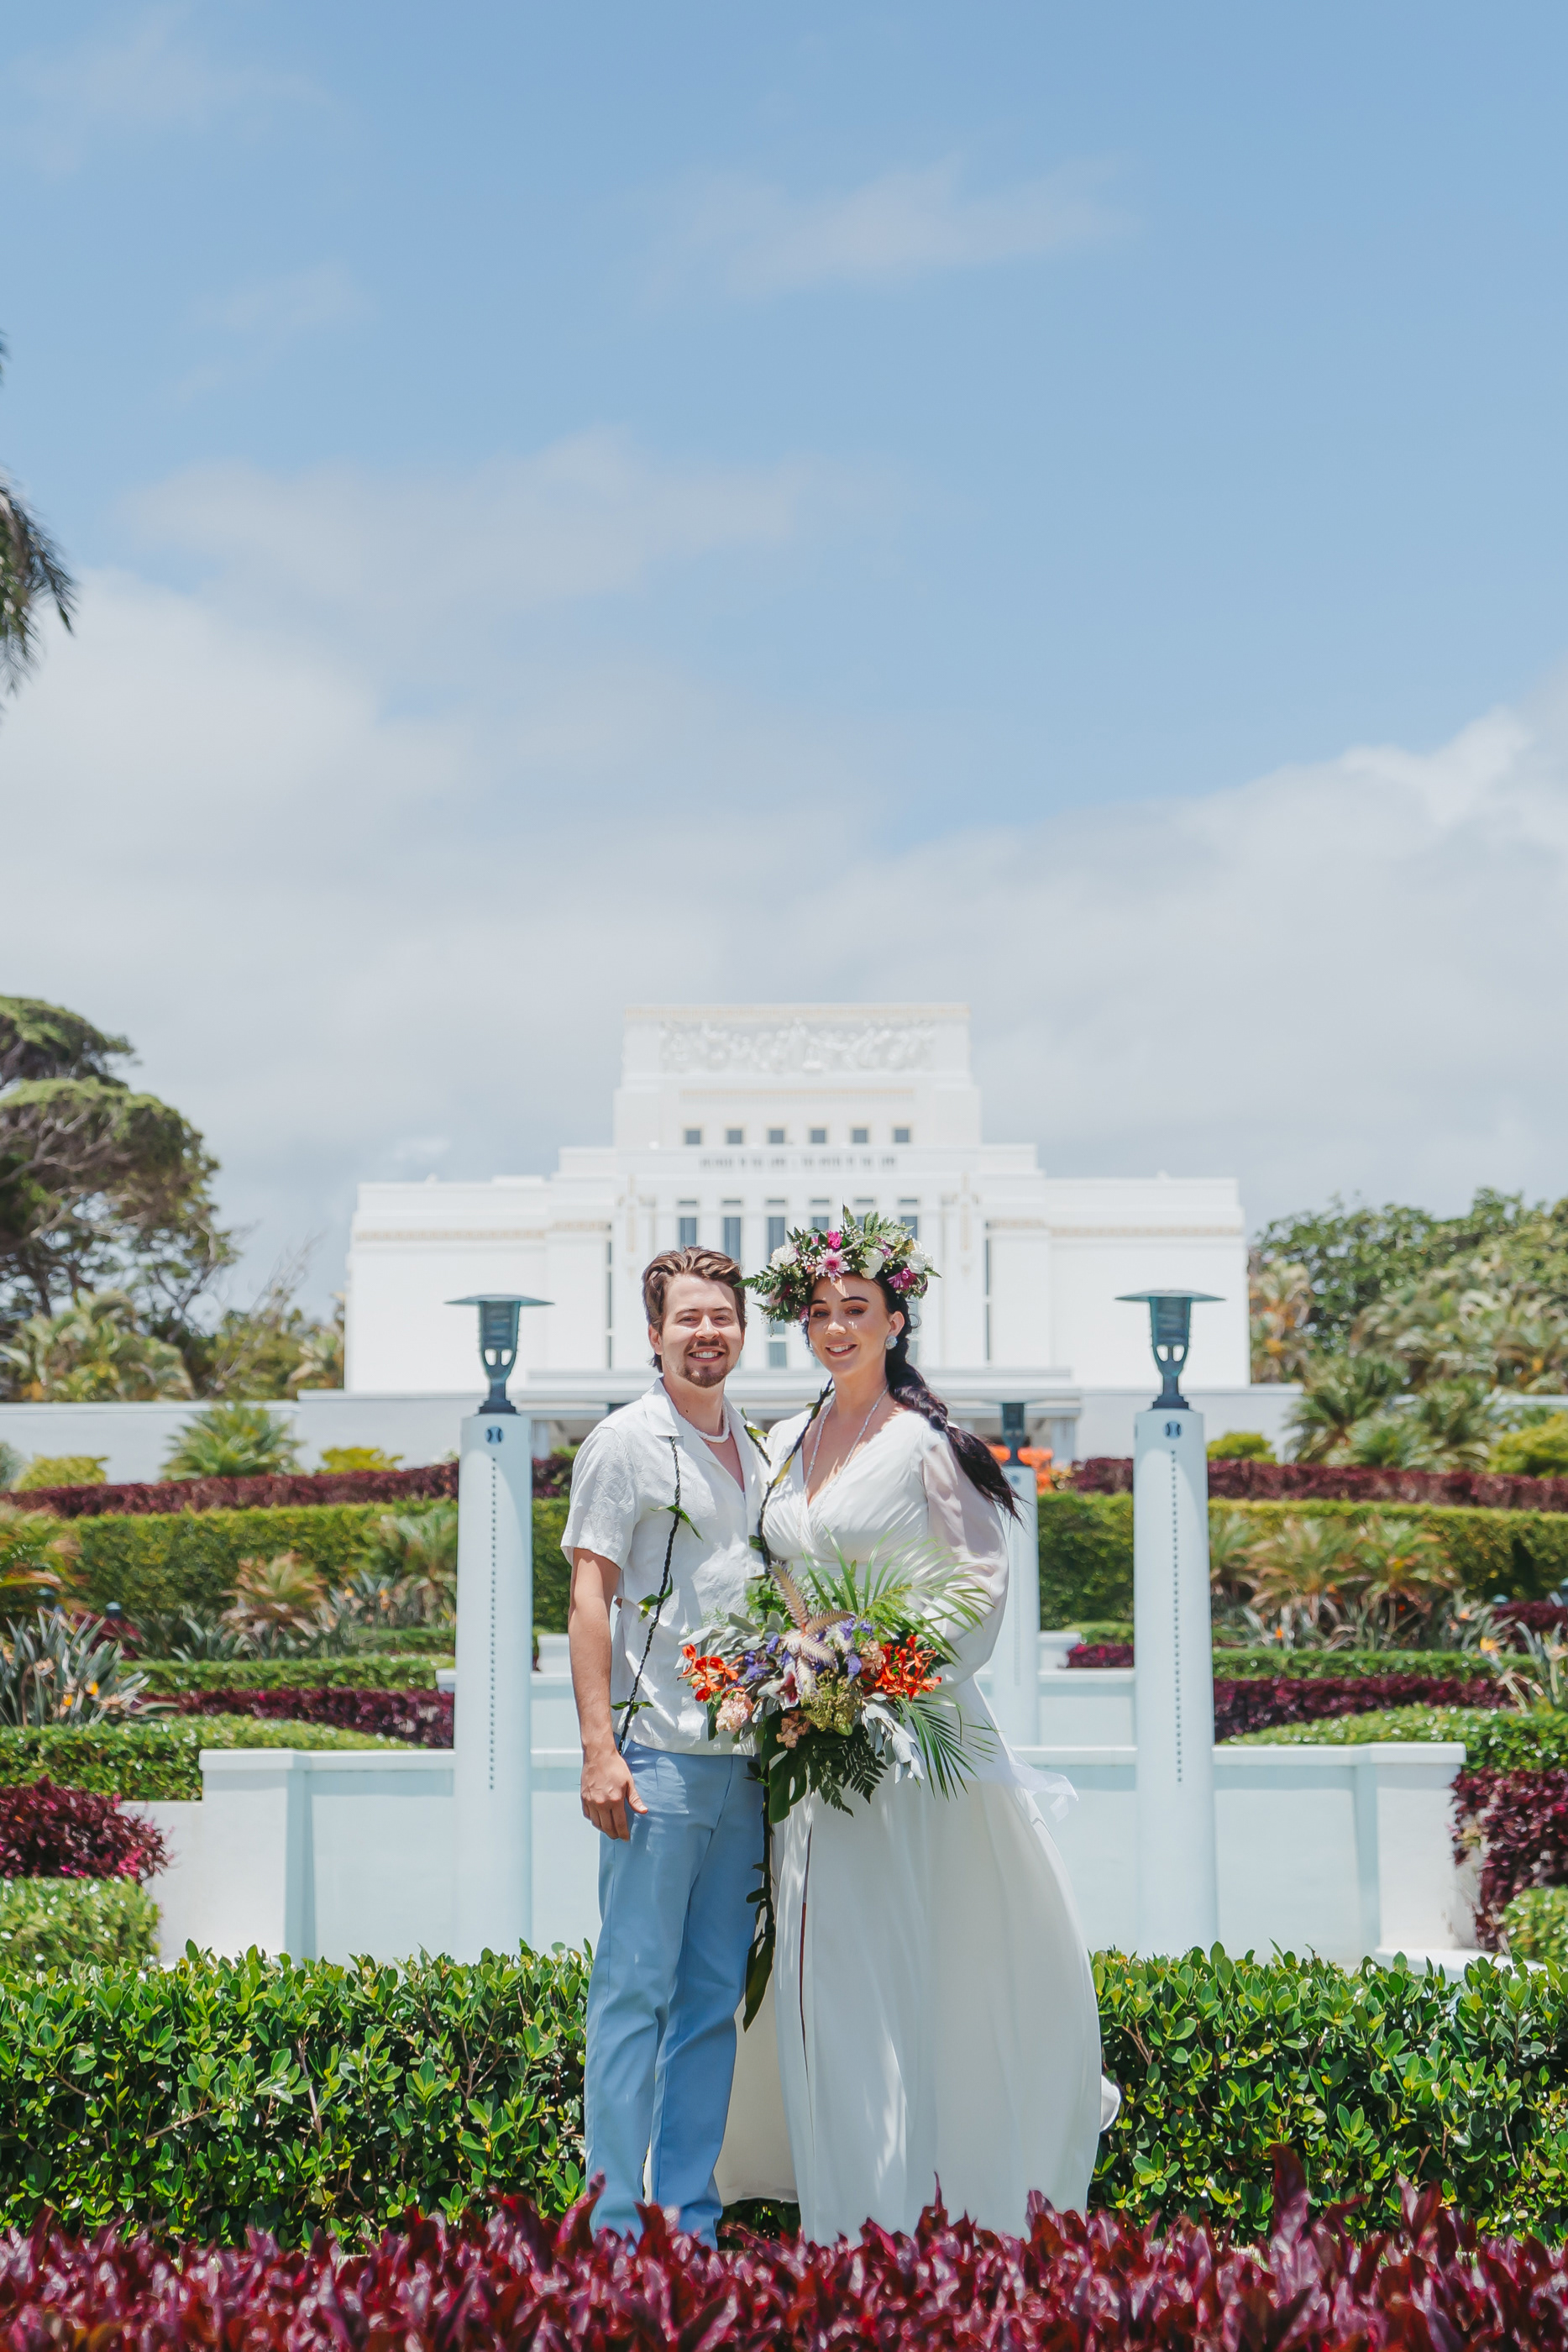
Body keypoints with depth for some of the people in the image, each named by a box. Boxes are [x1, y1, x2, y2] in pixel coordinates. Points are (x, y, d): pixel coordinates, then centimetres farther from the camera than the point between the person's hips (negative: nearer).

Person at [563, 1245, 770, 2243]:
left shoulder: (757, 1453, 17)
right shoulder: (625, 1443, -3)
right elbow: (590, 1600, -8)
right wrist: (599, 1747, -15)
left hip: (745, 1760, 7)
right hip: (657, 1753, -7)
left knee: (717, 1994, 9)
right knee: (636, 1987, -3)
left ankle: (694, 2214, 16)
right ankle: (616, 2222, 3)